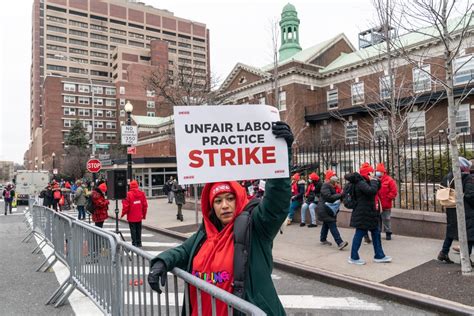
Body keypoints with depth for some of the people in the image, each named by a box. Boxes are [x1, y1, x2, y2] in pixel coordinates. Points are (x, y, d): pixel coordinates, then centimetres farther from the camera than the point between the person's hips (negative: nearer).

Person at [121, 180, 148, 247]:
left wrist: (123, 214, 3)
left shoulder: (128, 194, -14)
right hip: (139, 216, 4)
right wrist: (144, 214, 15)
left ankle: (134, 243, 4)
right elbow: (145, 205, 3)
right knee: (138, 229, 14)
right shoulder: (142, 193, -1)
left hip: (131, 217, -4)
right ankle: (139, 243, 21)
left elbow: (126, 206, -12)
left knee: (133, 230, 3)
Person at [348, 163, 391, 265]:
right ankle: (354, 257, 11)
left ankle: (379, 256, 25)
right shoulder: (361, 183, -18)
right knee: (359, 234, -1)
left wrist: (376, 180, 5)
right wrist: (373, 180, -18)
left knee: (376, 233, 14)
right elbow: (372, 191, -32)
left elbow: (377, 188, 21)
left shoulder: (365, 182, 13)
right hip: (362, 213, -10)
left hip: (368, 213, 10)